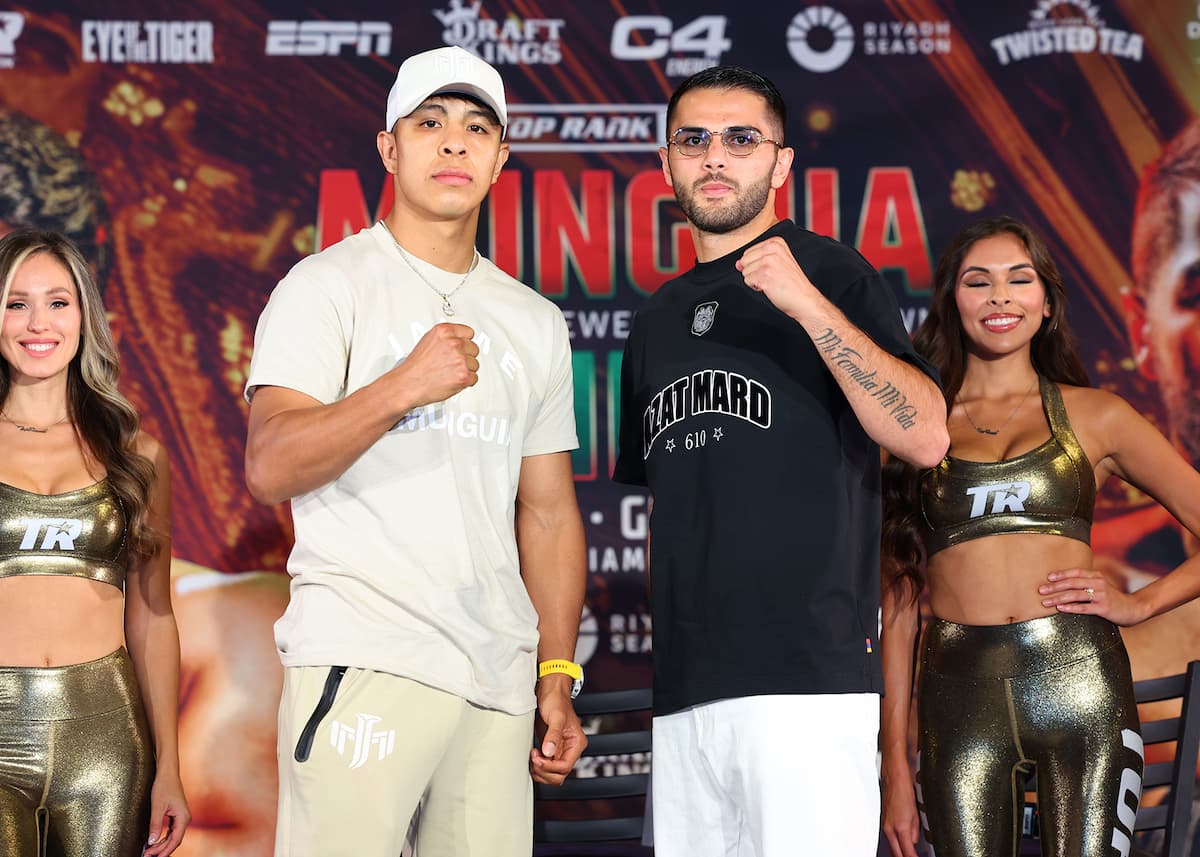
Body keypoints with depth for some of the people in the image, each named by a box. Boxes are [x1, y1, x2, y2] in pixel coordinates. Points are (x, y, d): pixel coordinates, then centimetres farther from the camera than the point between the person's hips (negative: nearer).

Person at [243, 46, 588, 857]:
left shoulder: (537, 323, 20)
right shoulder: (329, 286, 3)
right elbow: (270, 468, -9)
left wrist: (558, 679, 12)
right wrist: (402, 387, -22)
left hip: (498, 678, 5)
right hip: (364, 664, -5)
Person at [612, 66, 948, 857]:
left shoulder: (828, 273, 1)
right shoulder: (658, 321, 19)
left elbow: (926, 437, -12)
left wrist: (808, 304, -19)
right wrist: (664, 637, 15)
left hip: (807, 674, -6)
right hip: (683, 686, 6)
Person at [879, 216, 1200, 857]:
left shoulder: (1093, 415, 11)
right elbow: (898, 598, 11)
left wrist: (1139, 604, -2)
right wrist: (895, 762, 6)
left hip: (1078, 682, 0)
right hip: (957, 696, 0)